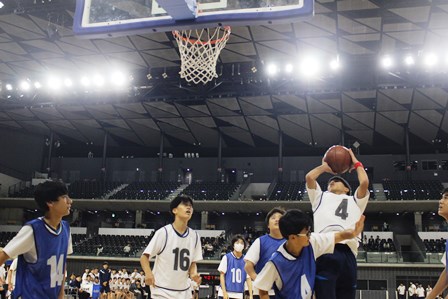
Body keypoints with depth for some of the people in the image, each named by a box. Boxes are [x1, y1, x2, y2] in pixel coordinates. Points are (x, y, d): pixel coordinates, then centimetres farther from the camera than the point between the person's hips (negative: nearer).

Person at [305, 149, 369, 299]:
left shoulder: (354, 201, 32)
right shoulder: (321, 197, 32)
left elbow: (364, 182, 15)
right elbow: (309, 177, 19)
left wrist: (356, 163, 32)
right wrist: (325, 166, 37)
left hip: (347, 252, 1)